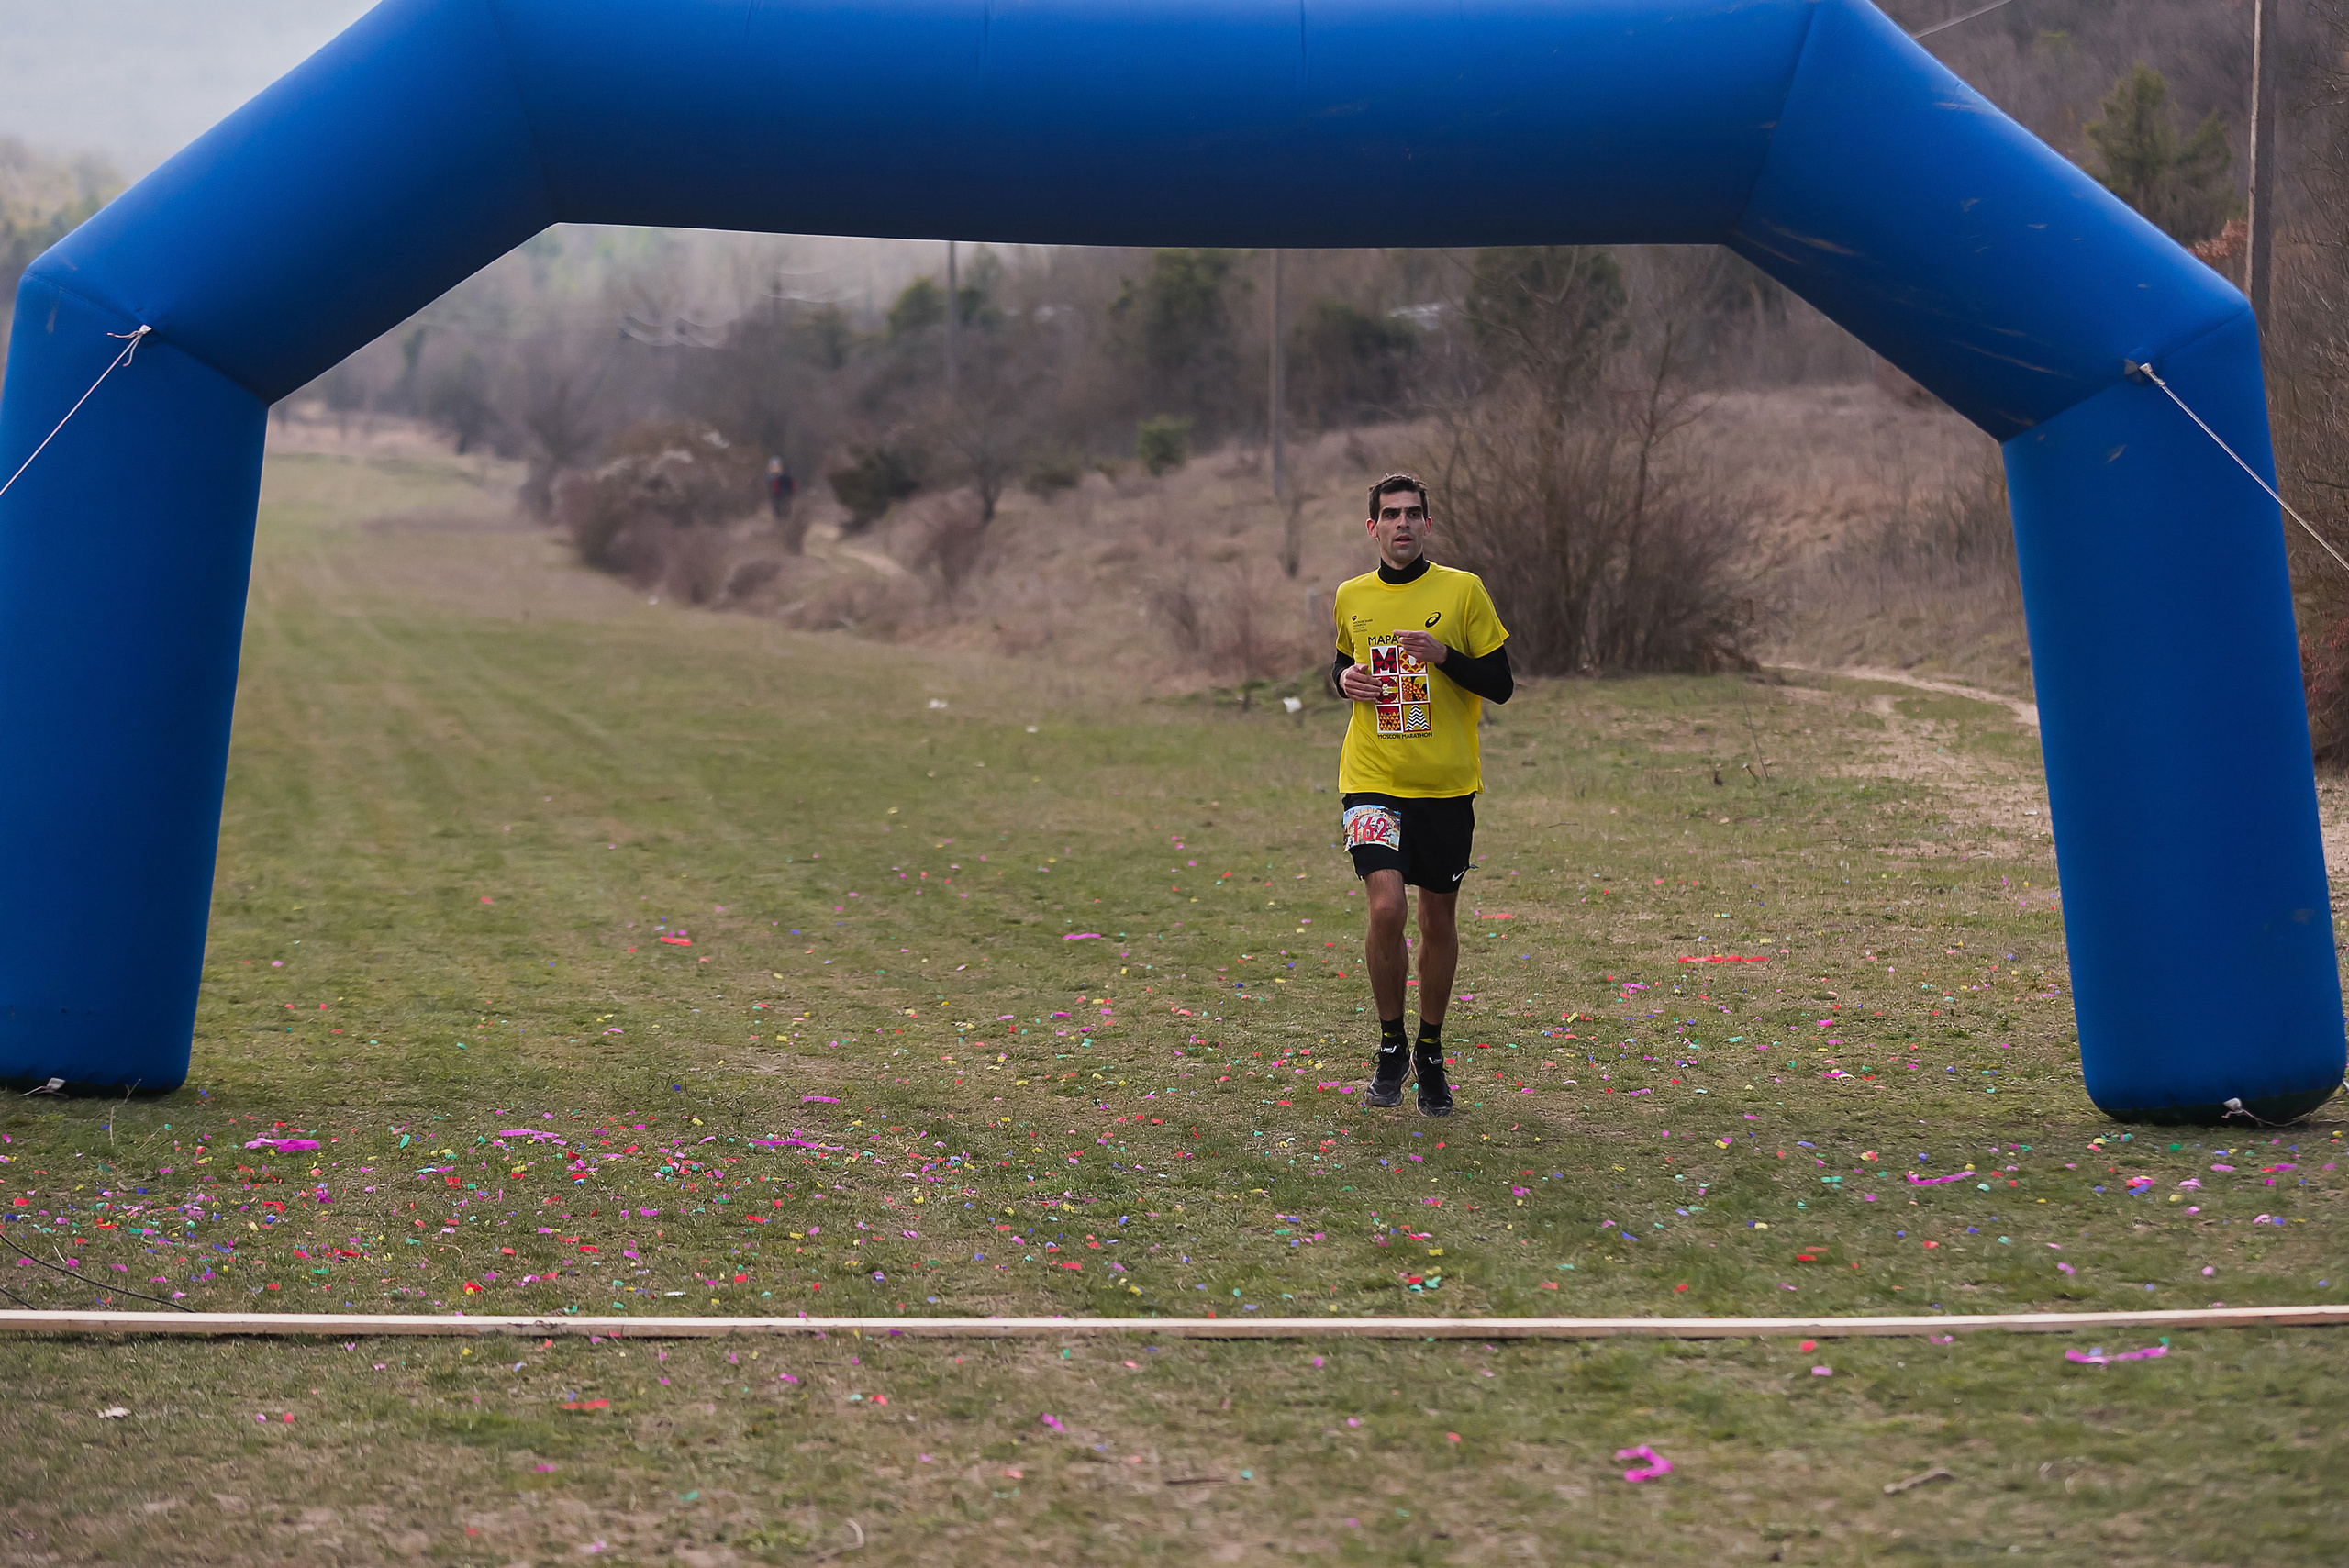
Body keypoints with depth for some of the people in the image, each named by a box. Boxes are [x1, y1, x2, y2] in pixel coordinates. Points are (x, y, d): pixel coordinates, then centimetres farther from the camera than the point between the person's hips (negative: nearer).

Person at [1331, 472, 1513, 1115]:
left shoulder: (1462, 590, -2)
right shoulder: (1351, 597, 7)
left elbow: (1500, 684, -2)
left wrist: (1443, 656, -18)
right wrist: (1346, 679, 0)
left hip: (1446, 784, 0)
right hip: (1372, 779, 0)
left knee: (1438, 919, 8)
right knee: (1386, 907, -17)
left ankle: (1430, 1053, 26)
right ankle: (1390, 1044, 3)